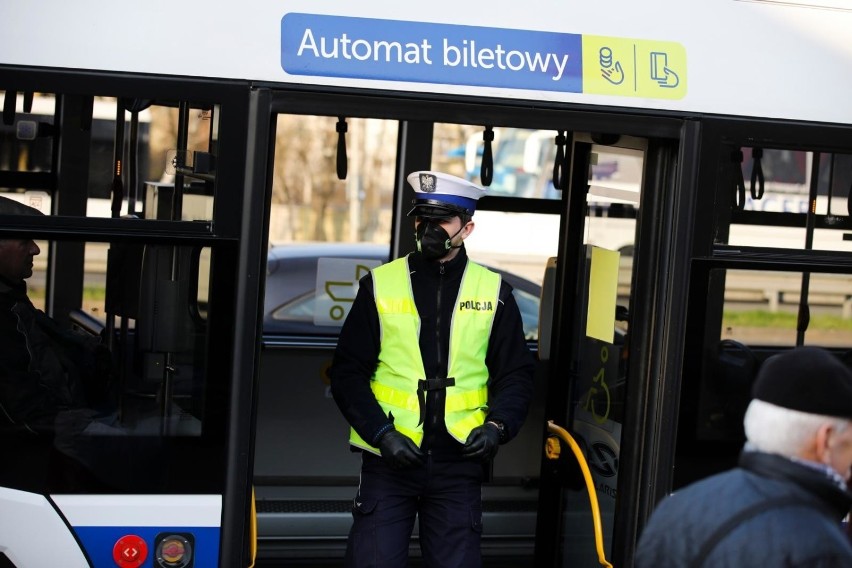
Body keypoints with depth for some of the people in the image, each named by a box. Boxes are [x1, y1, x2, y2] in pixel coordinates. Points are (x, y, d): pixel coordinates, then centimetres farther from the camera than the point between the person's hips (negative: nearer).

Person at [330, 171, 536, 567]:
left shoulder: (493, 292, 6)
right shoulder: (380, 285, 3)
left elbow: (515, 377, 10)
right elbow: (348, 373, 3)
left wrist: (497, 425, -9)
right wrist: (381, 433, -10)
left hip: (458, 461, 1)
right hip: (389, 458, -1)